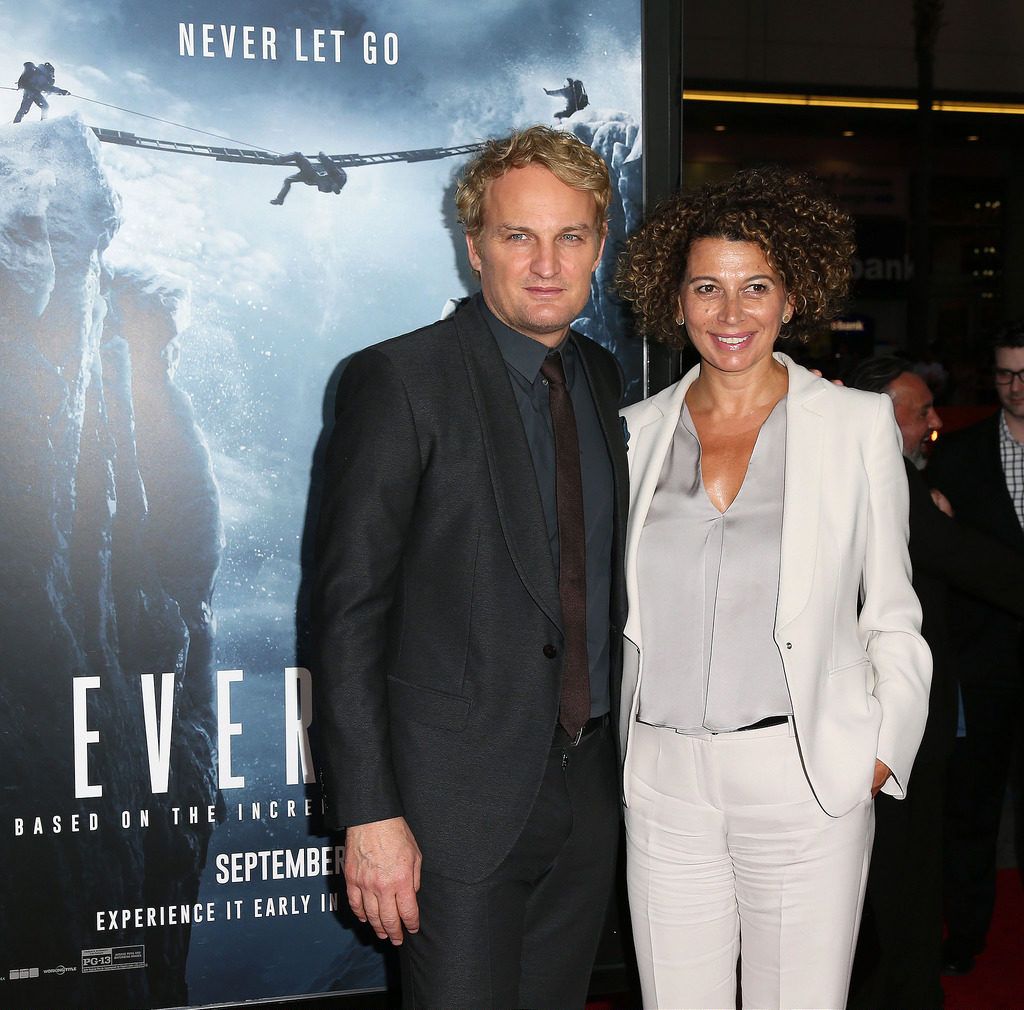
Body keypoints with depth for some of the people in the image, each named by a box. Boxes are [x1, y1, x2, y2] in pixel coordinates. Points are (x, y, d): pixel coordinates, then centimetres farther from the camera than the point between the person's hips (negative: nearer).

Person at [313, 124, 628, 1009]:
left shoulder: (606, 381, 9)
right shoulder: (400, 380, -11)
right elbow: (350, 610, -13)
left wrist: (623, 752, 11)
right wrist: (368, 813, -16)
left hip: (590, 791, 6)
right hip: (459, 795, -6)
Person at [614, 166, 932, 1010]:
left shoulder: (858, 423, 1)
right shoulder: (641, 431, 7)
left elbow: (891, 614, 4)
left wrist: (883, 756, -3)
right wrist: (616, 745, 9)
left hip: (804, 778, -2)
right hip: (663, 777, 2)